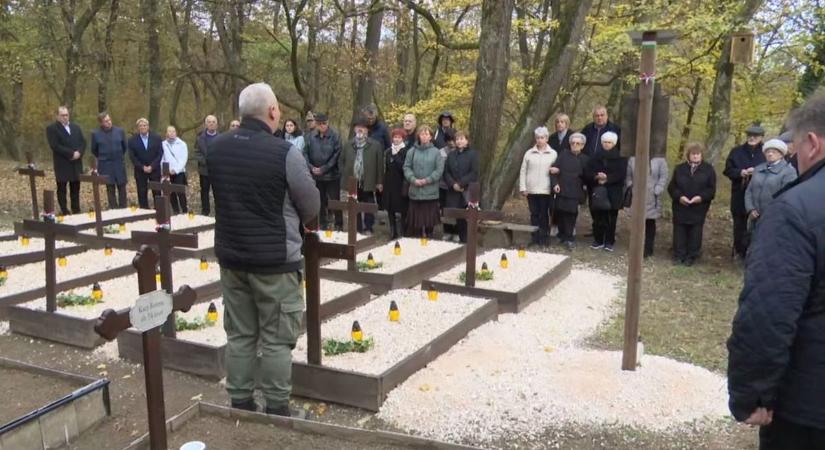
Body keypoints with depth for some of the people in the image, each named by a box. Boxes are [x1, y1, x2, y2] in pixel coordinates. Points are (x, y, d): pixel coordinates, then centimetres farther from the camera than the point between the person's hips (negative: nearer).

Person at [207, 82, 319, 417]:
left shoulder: (217, 148, 1)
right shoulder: (284, 152, -17)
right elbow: (312, 206, -7)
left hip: (230, 255, 6)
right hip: (275, 258, -6)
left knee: (239, 335, 14)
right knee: (276, 340, 5)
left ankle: (239, 404, 24)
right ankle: (276, 409, 14)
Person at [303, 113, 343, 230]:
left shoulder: (335, 136, -10)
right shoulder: (312, 136, 0)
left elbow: (337, 154, -12)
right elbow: (305, 152, 3)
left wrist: (324, 169, -13)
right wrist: (311, 167, -10)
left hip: (332, 175, -4)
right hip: (317, 176, 4)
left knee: (335, 201, 2)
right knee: (321, 202, 14)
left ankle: (339, 225, 12)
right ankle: (323, 224, 25)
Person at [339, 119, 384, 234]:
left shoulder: (376, 145, -2)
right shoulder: (348, 145, 9)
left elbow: (380, 164, -1)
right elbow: (341, 162, 15)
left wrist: (379, 182, -3)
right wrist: (345, 176, 4)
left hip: (368, 183, -3)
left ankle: (368, 230, 12)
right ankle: (357, 230, 20)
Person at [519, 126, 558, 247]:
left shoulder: (553, 154, 5)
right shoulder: (529, 153, 8)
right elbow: (523, 171, 7)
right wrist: (523, 187, 1)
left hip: (546, 190, -1)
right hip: (531, 190, 1)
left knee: (544, 214, 0)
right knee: (534, 214, 4)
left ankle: (544, 237, 7)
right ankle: (535, 237, 11)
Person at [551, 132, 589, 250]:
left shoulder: (585, 159, 9)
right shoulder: (563, 154, 8)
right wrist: (555, 183, -7)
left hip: (575, 192, -1)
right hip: (562, 190, 1)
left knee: (571, 214, -6)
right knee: (560, 213, 3)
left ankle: (569, 238, 2)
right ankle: (562, 236, 20)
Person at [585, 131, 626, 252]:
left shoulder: (620, 158, 2)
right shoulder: (595, 157, 10)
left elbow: (621, 174, -7)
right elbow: (588, 172, 4)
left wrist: (607, 178, -20)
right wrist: (596, 177, -17)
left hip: (613, 192, -2)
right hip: (597, 191, 2)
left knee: (611, 217, 0)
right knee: (598, 216, 2)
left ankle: (609, 242, 8)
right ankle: (598, 240, 13)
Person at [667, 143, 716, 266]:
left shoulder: (708, 169, 4)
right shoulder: (679, 168, 8)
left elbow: (711, 189, 0)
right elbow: (672, 187, 4)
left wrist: (701, 197, -17)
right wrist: (679, 196, -13)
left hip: (698, 209, -1)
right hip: (680, 207, 1)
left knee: (695, 234, 3)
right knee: (679, 233, 5)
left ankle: (692, 256, 14)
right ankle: (678, 255, 15)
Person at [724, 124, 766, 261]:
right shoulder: (736, 151, 7)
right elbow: (728, 170, 6)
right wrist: (740, 172, -12)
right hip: (739, 196, 2)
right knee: (739, 224, 10)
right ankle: (739, 250, 19)